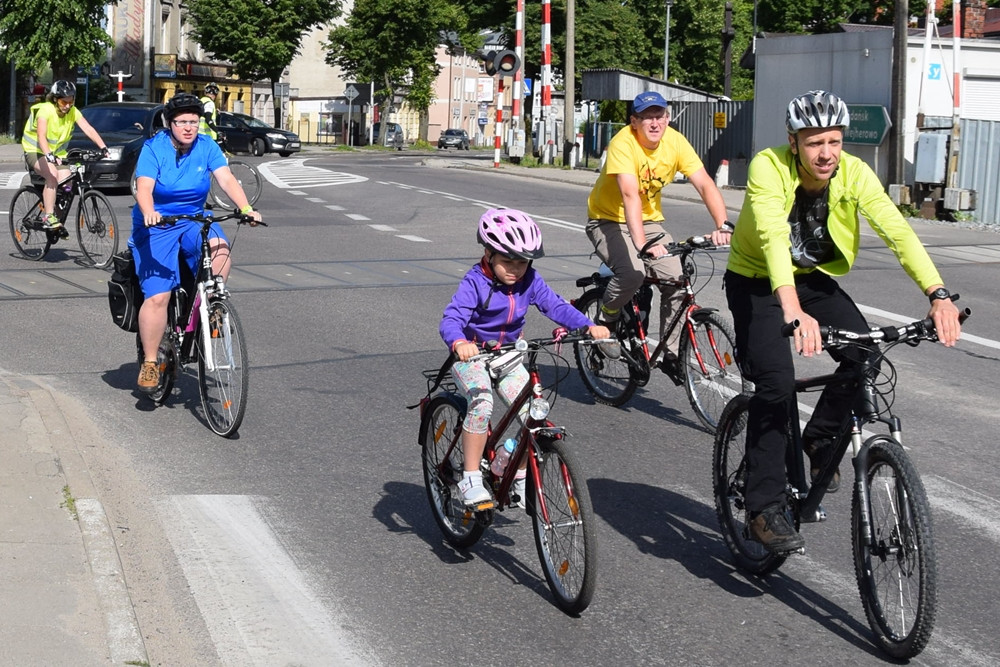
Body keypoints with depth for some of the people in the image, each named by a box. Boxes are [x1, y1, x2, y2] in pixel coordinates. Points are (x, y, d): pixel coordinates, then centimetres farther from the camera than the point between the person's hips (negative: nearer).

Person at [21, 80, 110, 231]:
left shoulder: (73, 112, -8)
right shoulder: (45, 110, -23)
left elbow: (89, 130, -19)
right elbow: (41, 136, -37)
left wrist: (103, 148, -33)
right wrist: (49, 155, -53)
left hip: (58, 153, 6)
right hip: (35, 152, -6)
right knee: (52, 175, -33)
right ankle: (48, 217, -31)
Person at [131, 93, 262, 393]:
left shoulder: (206, 147, -3)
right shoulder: (153, 148, -11)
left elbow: (226, 179, -15)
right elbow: (144, 188, -23)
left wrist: (246, 208, -32)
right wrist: (149, 213, -44)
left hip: (193, 220, 3)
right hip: (156, 226, -3)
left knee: (220, 250, -32)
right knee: (158, 296, -15)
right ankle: (149, 362, -2)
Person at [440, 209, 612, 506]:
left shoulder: (530, 281, -7)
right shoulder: (475, 282, -21)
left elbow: (556, 306, -10)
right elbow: (452, 318, -32)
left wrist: (589, 326, -27)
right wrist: (459, 343, -54)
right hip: (471, 356, -5)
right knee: (482, 402, -32)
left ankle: (521, 479, 12)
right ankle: (471, 479, -21)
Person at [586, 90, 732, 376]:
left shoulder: (675, 142, -13)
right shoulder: (623, 144, -27)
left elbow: (705, 185, -20)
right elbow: (630, 195, -40)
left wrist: (723, 226, -36)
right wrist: (641, 244, -52)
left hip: (649, 220, 5)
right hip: (609, 220, -5)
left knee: (676, 282, -12)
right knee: (632, 273, -31)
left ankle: (672, 355, 5)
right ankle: (605, 320, -1)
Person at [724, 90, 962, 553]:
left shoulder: (854, 173, -17)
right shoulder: (768, 168, -28)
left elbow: (896, 230, -27)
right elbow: (773, 238, -43)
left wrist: (938, 295, -41)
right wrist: (793, 311, -58)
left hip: (814, 278, 4)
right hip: (758, 283, -4)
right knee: (776, 381, -22)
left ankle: (819, 439, 9)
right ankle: (764, 509, -12)